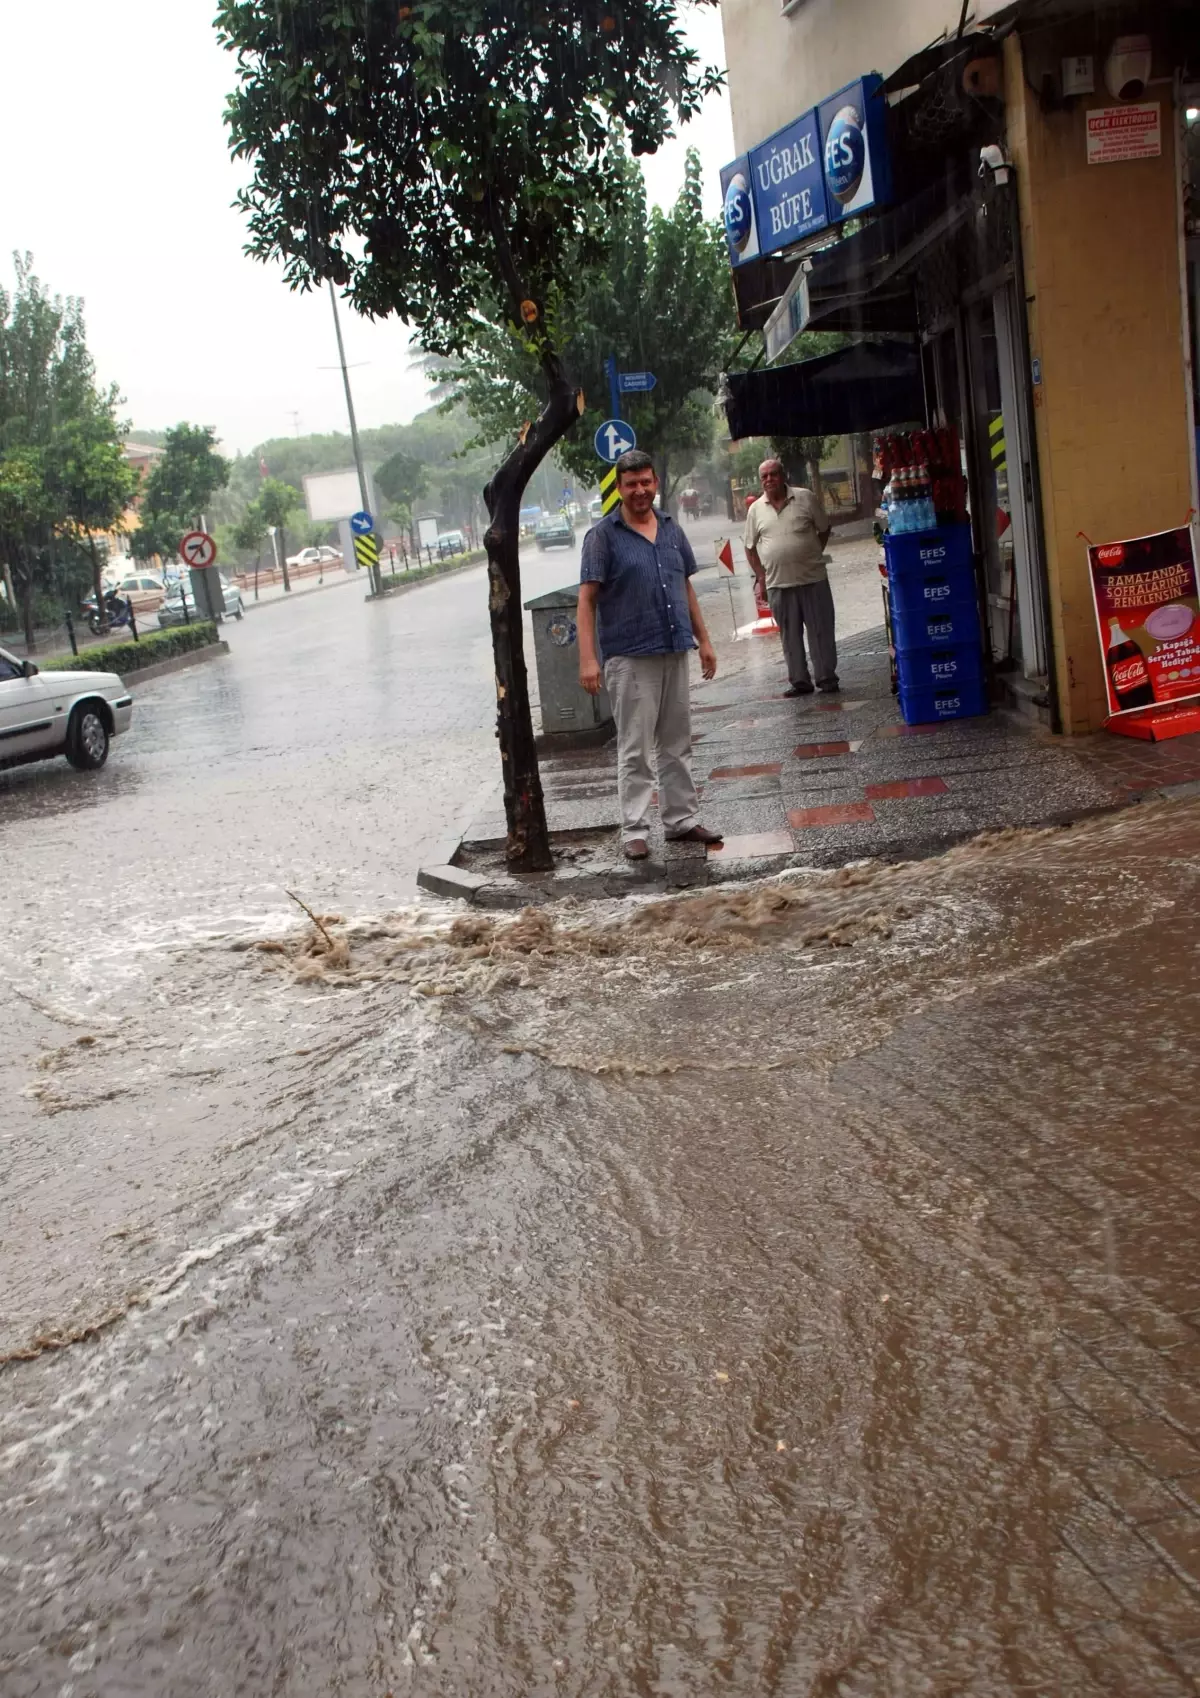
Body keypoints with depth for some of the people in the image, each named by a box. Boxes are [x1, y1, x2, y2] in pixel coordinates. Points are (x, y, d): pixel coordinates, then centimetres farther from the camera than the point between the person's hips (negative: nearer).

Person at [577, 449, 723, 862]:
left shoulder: (671, 530, 12)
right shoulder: (603, 536, -5)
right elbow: (587, 599, -9)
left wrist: (703, 640, 16)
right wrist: (588, 659, -17)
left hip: (674, 651, 6)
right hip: (629, 657, -6)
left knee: (676, 744, 12)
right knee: (635, 750, -3)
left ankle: (682, 820, 21)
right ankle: (635, 831, 3)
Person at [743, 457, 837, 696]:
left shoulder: (806, 498, 1)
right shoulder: (755, 509, 6)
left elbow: (824, 529, 10)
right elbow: (750, 547, 13)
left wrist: (812, 556, 5)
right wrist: (760, 576, 7)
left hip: (813, 578, -2)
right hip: (778, 583, 2)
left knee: (821, 630, 2)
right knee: (790, 635, 6)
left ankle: (827, 677, 10)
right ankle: (799, 681, 13)